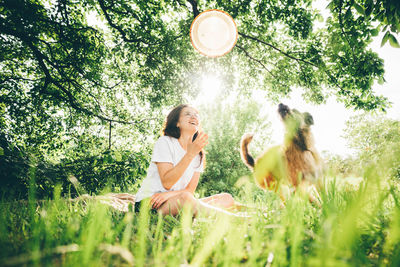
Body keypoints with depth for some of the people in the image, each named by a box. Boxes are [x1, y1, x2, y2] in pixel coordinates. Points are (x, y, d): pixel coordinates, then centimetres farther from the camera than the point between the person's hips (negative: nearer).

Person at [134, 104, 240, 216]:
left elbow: (190, 190, 2)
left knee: (226, 198, -10)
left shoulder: (199, 155, 9)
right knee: (185, 198, -38)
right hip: (148, 203, -6)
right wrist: (190, 154, -27)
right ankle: (230, 217, -28)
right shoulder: (165, 142, -7)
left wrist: (169, 194, -19)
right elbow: (167, 183, -18)